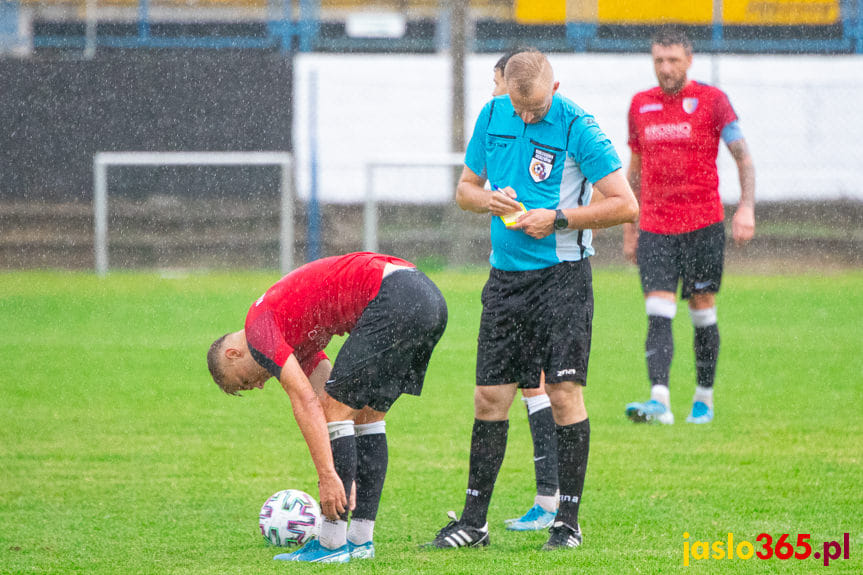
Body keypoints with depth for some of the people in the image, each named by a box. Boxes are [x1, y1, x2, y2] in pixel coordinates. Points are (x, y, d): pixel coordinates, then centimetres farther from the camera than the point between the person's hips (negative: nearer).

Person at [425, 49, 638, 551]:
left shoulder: (578, 127, -10)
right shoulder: (493, 116, 6)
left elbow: (625, 205, -11)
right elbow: (465, 187, 17)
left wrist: (558, 219, -15)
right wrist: (489, 199, -5)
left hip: (563, 274, -5)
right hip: (506, 275, 5)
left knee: (565, 392, -8)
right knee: (490, 397, 5)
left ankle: (568, 521, 0)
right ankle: (474, 521, 12)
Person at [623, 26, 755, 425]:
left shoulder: (711, 100, -3)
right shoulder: (640, 105, 10)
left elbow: (743, 156, -5)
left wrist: (747, 207, -19)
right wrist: (628, 230, 18)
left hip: (703, 224, -2)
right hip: (654, 228, 2)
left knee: (702, 315, 5)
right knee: (658, 315, -11)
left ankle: (704, 399, 19)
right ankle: (659, 401, -22)